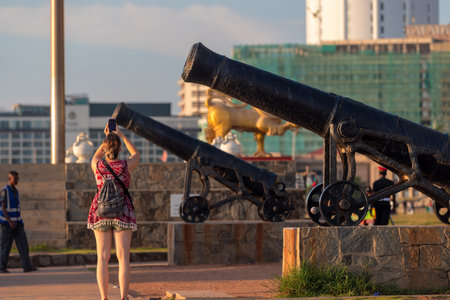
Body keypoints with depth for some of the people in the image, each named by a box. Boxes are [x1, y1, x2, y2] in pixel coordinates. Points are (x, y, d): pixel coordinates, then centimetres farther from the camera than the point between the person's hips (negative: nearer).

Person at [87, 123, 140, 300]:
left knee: (103, 258, 3)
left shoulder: (97, 165, -6)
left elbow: (96, 156, 21)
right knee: (123, 258, -1)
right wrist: (122, 136, 21)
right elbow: (136, 154, 15)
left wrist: (107, 138, 23)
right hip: (122, 213, -1)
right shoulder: (126, 166, -9)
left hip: (101, 212, 1)